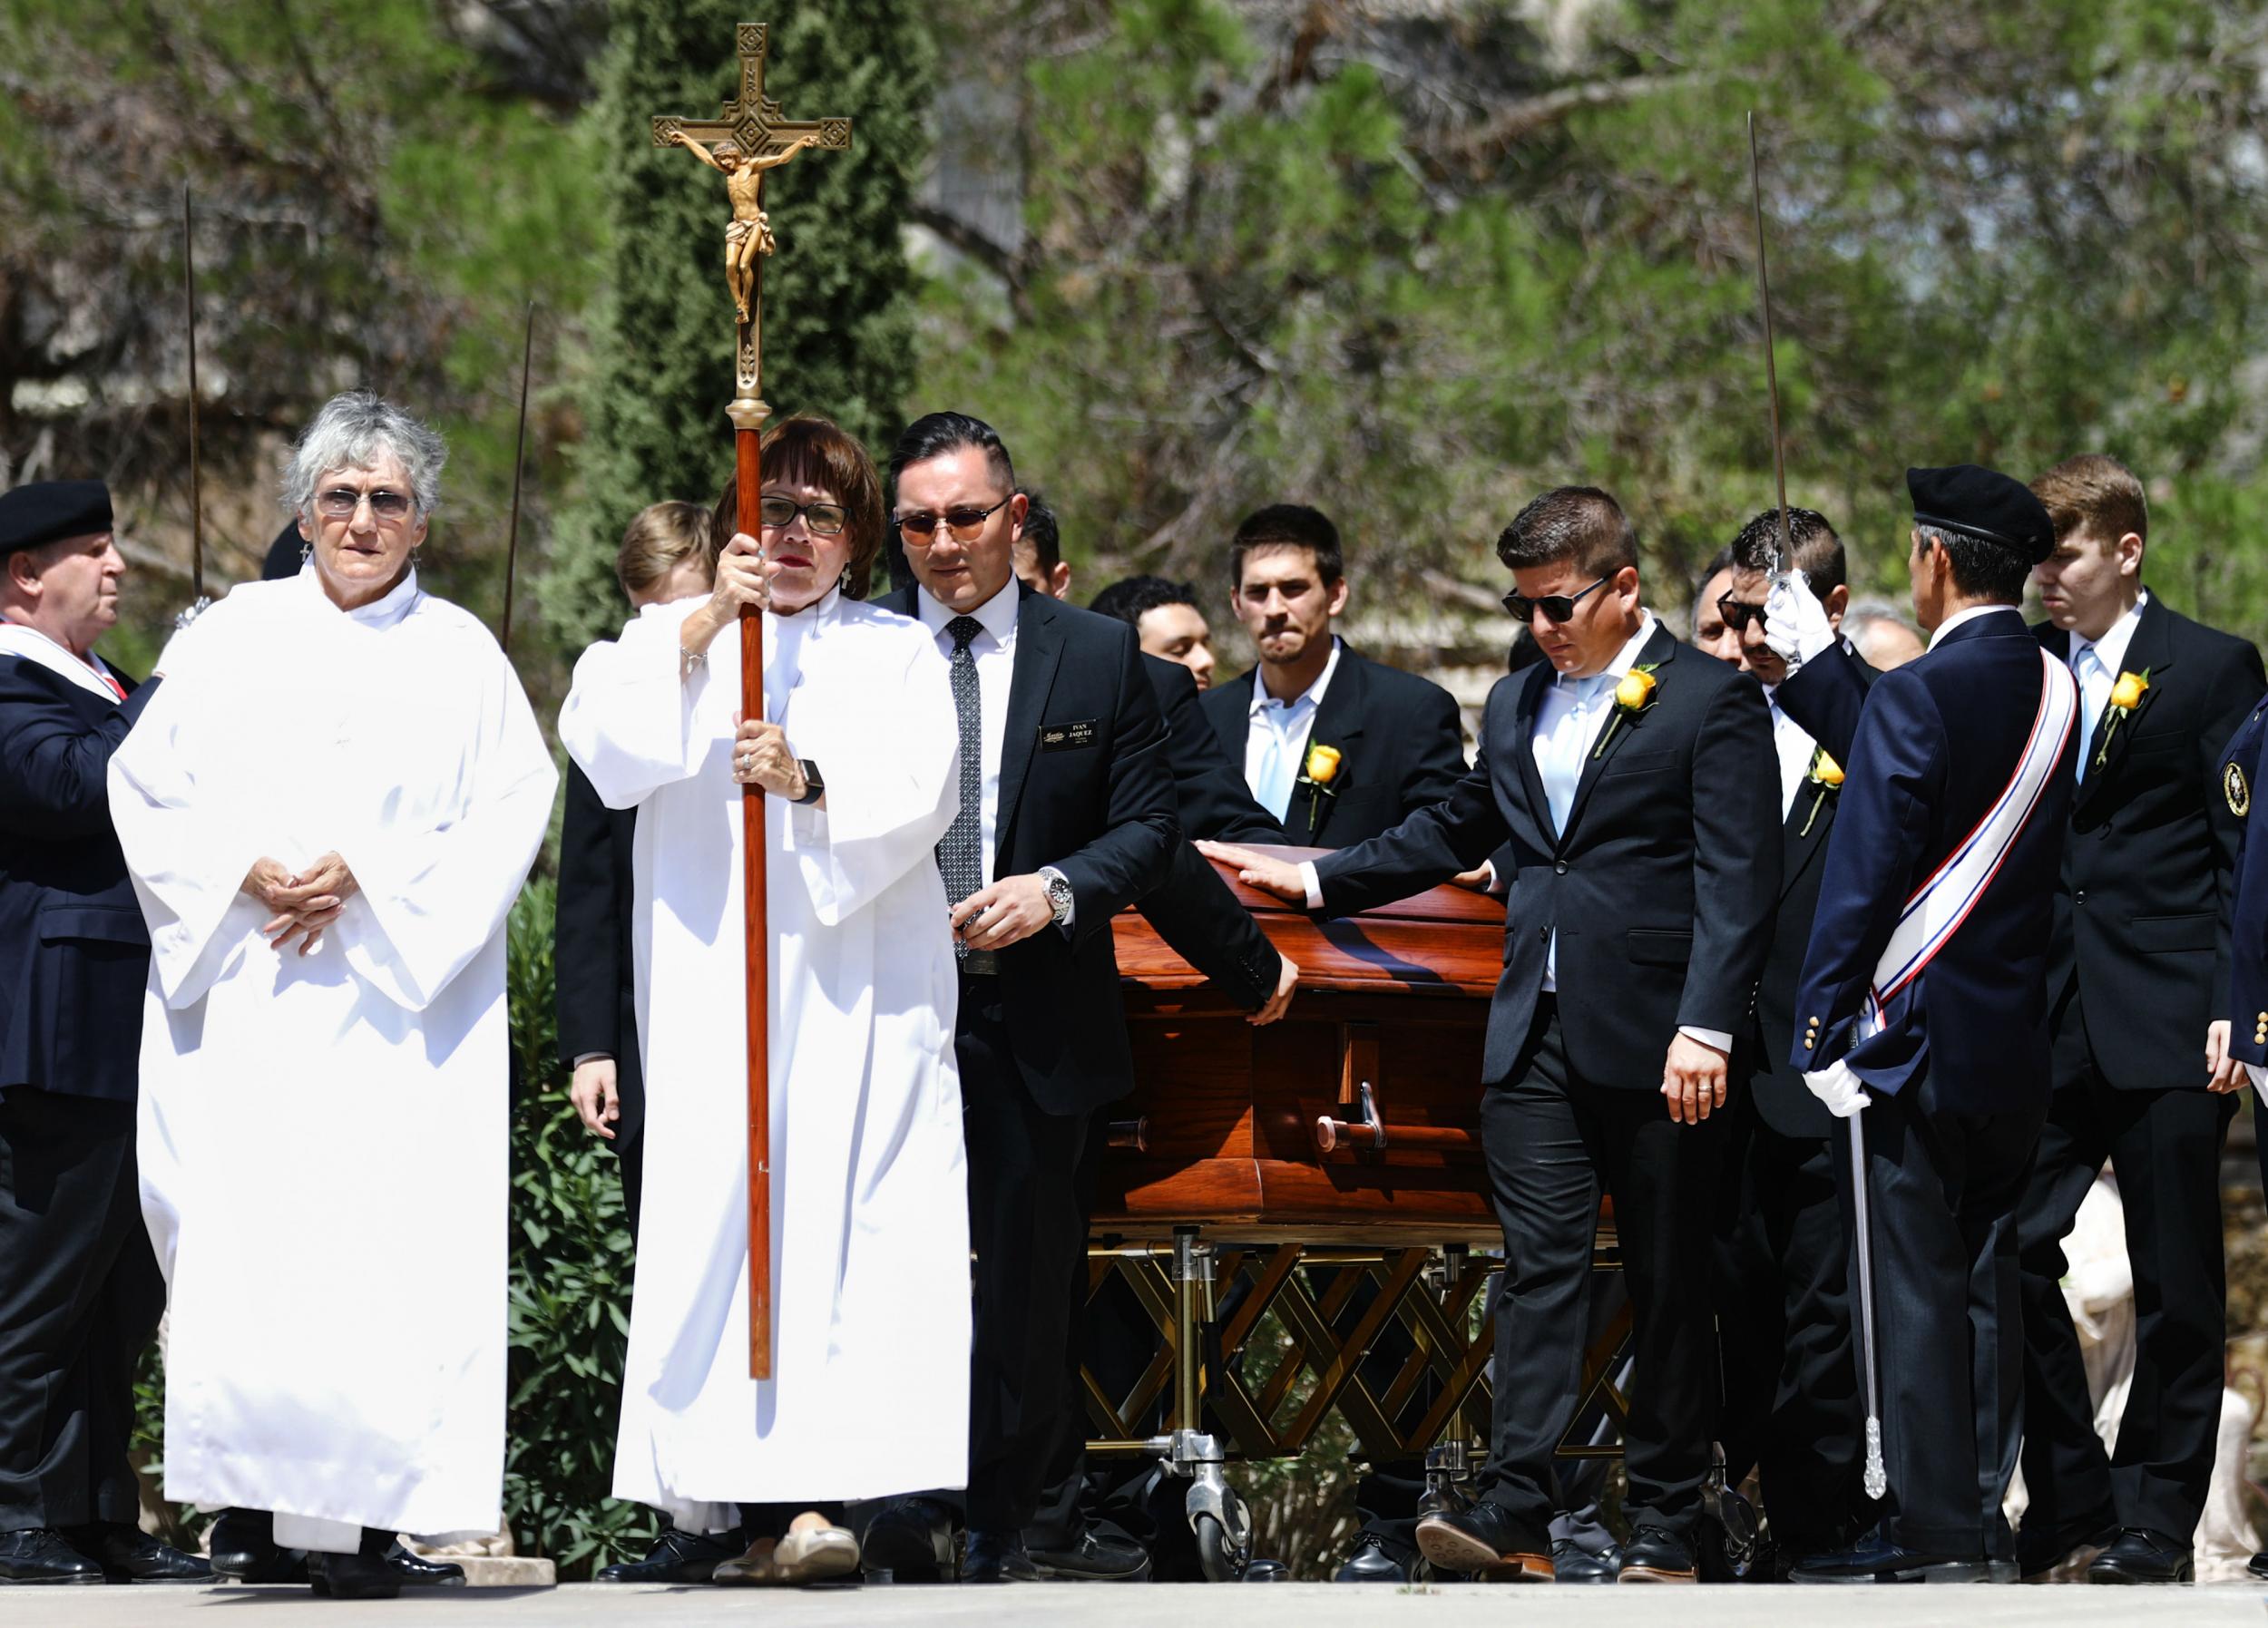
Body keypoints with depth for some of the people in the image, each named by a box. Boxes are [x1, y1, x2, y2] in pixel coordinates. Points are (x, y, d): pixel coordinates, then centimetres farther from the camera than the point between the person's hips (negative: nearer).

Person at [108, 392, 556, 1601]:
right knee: (242, 1240, -7)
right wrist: (244, 871, -10)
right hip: (243, 996, 1)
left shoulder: (462, 655, 10)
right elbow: (146, 788, 8)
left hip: (398, 996, -1)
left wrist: (367, 879, -12)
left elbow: (511, 813, 0)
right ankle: (248, 1509, -1)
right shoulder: (232, 638, 12)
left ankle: (361, 1517, -8)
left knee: (388, 1248, -9)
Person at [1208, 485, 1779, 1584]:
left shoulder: (1712, 701, -4)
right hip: (1537, 1037, 5)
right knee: (1539, 1268, -4)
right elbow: (1451, 833, 30)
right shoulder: (1516, 706, 17)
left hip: (1653, 1041, -5)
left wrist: (1705, 1026, -20)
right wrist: (1318, 882, 23)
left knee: (1670, 1287, 3)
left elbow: (1736, 877, -11)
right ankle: (1514, 1519, -12)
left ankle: (1663, 1532, 7)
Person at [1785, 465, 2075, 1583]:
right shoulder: (2054, 688, 5)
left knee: (1913, 1287, -2)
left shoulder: (1919, 695, -16)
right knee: (1989, 1278, 12)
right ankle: (1983, 1512, 17)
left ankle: (1929, 1527, -1)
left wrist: (1822, 1029, -11)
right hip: (2018, 1040, 7)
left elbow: (1863, 877, -16)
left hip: (1917, 1031, -7)